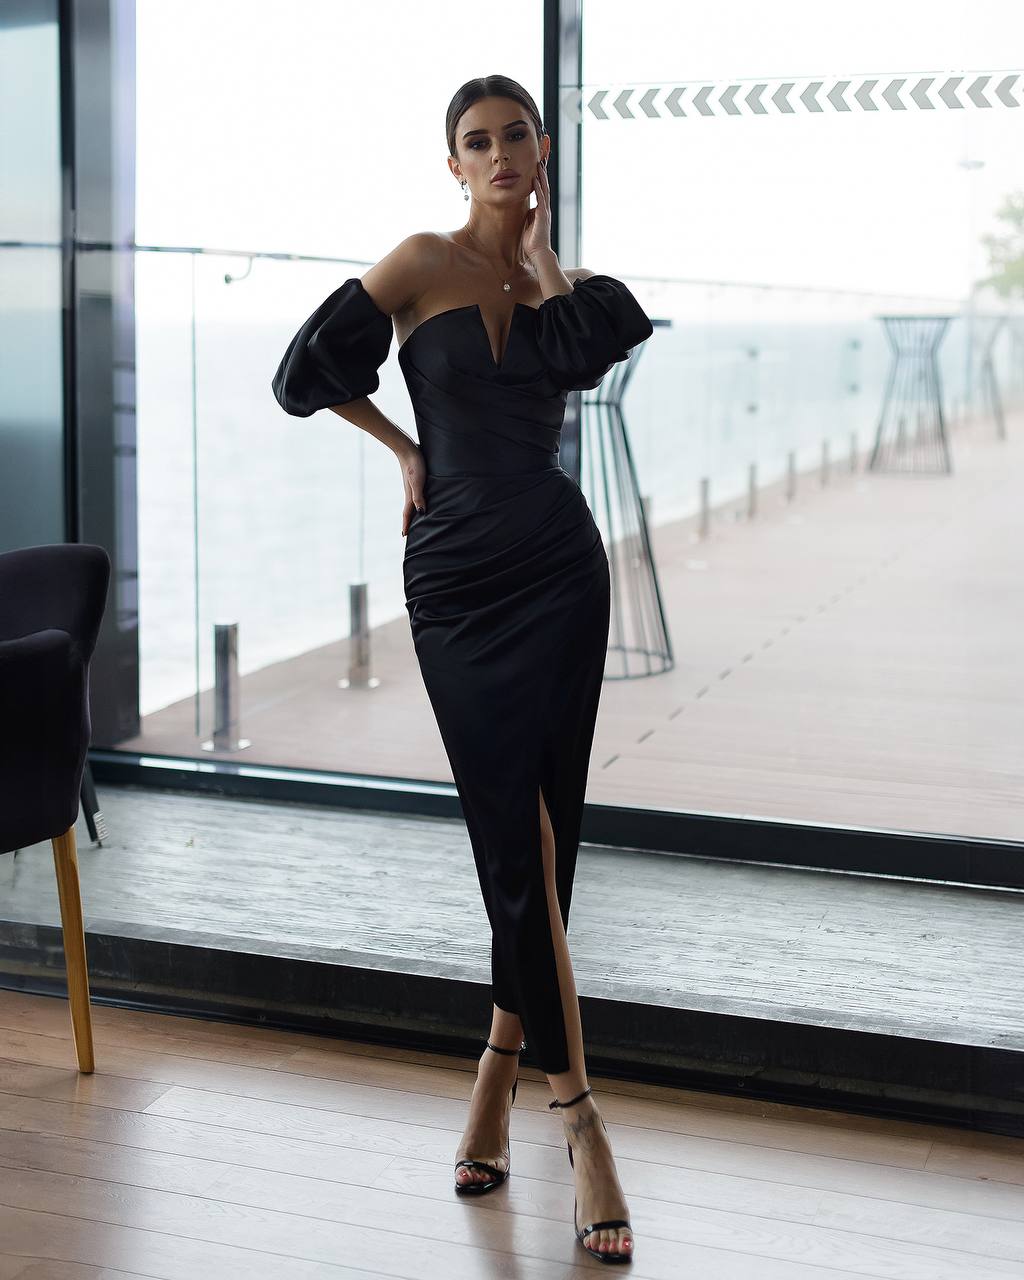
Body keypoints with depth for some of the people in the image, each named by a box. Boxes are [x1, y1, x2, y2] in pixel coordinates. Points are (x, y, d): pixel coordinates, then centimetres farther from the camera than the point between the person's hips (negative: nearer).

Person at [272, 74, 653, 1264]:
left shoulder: (553, 282, 11)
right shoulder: (428, 261, 0)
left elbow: (614, 333, -12)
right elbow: (306, 373, -2)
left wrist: (545, 264, 0)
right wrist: (404, 447, 5)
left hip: (558, 566, 3)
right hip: (456, 577, -3)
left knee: (541, 842, 2)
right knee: (517, 848, -2)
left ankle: (501, 1065, 21)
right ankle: (579, 1122, 5)